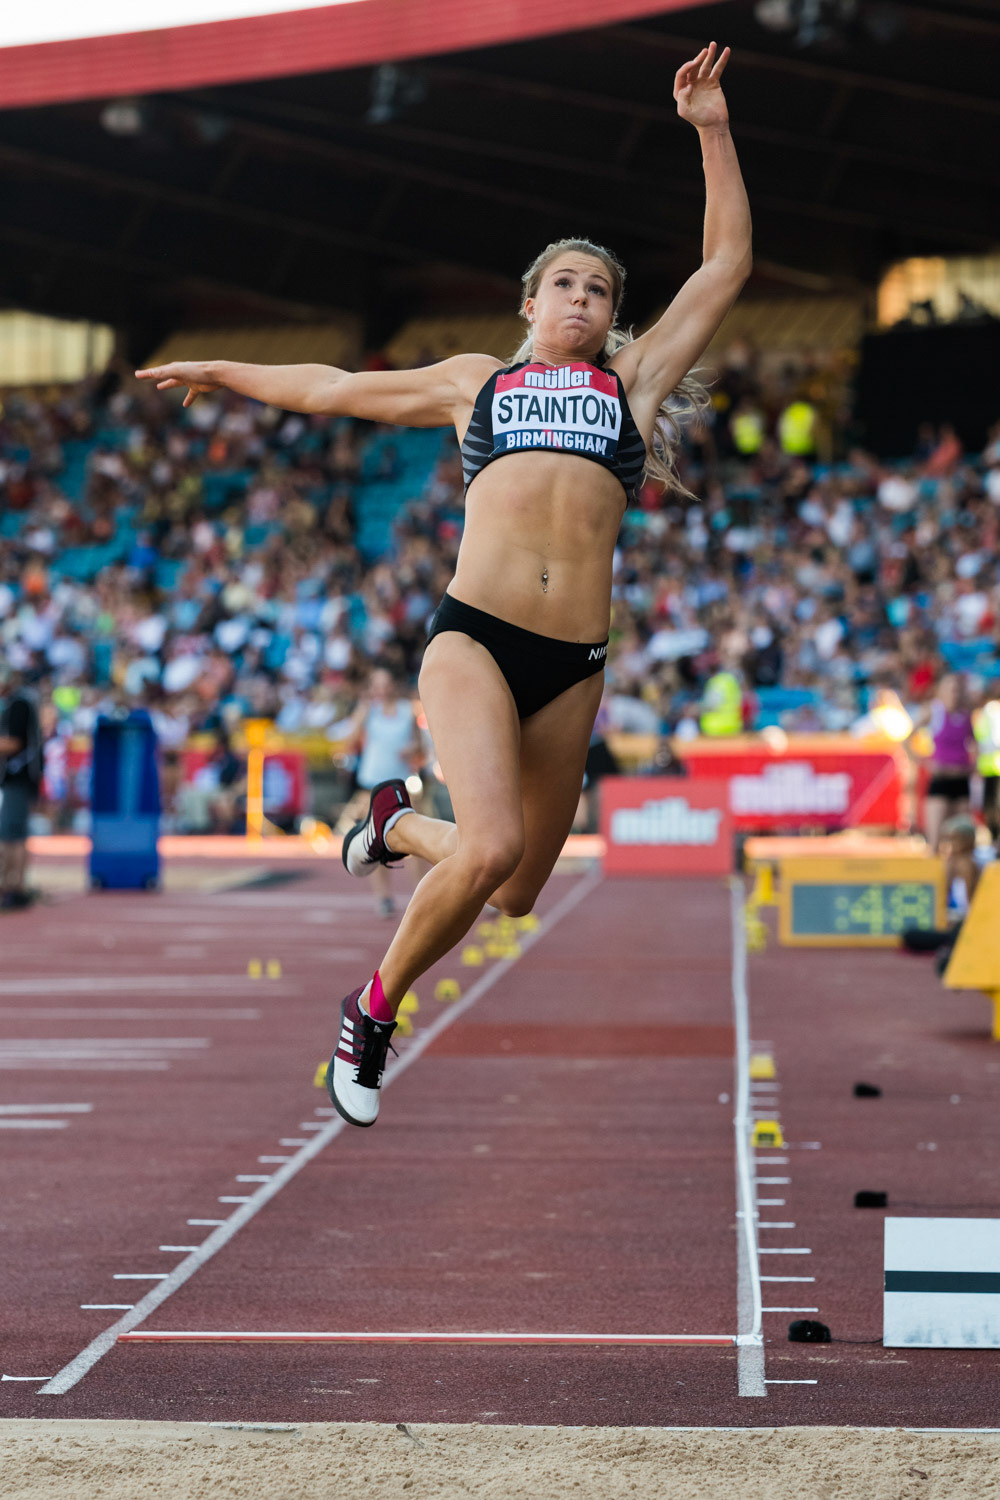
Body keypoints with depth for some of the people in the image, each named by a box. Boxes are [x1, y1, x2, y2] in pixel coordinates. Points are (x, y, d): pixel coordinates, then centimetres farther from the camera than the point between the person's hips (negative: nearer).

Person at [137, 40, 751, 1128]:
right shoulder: (474, 380, 19)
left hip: (573, 662, 2)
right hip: (473, 637, -2)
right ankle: (374, 1010, -2)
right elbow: (336, 388, 32)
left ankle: (400, 822, 41)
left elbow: (726, 264, 19)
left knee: (514, 894, 8)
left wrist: (712, 131, 14)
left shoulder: (635, 379, 19)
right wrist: (221, 372, 40)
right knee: (491, 845, -25)